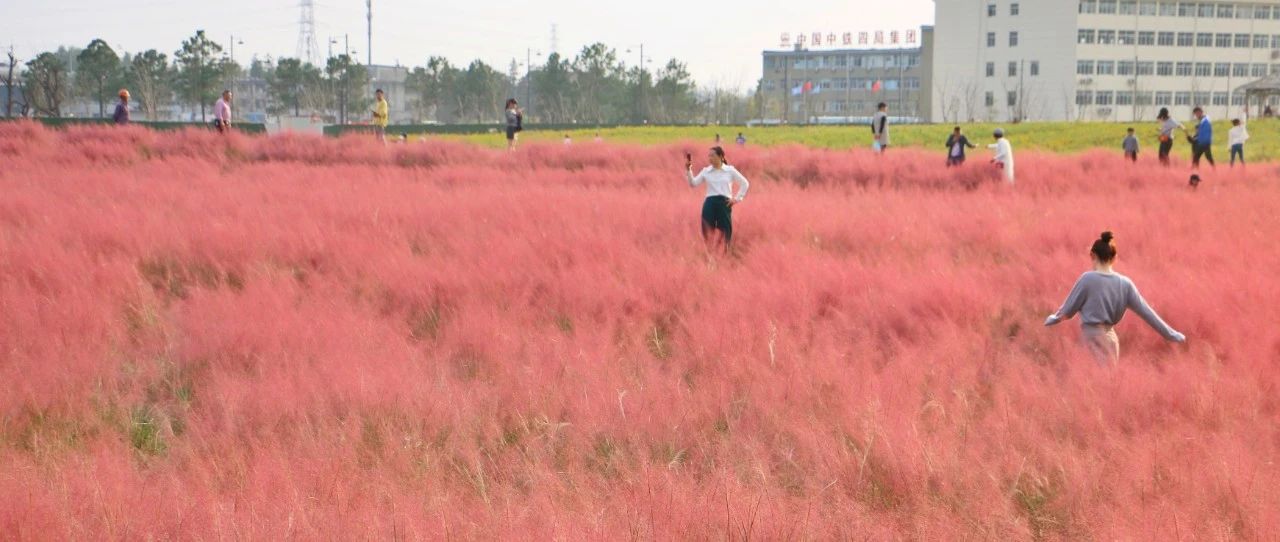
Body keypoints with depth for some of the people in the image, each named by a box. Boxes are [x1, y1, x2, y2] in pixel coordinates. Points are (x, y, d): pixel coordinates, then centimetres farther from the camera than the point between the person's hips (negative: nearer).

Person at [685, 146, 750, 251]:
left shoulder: (730, 170, 5)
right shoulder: (706, 171, 9)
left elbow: (745, 183, 10)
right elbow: (693, 183, 1)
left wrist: (737, 198, 3)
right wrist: (688, 169, -11)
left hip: (724, 203, -1)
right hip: (710, 203, 1)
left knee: (726, 231, 0)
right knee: (708, 232, -4)